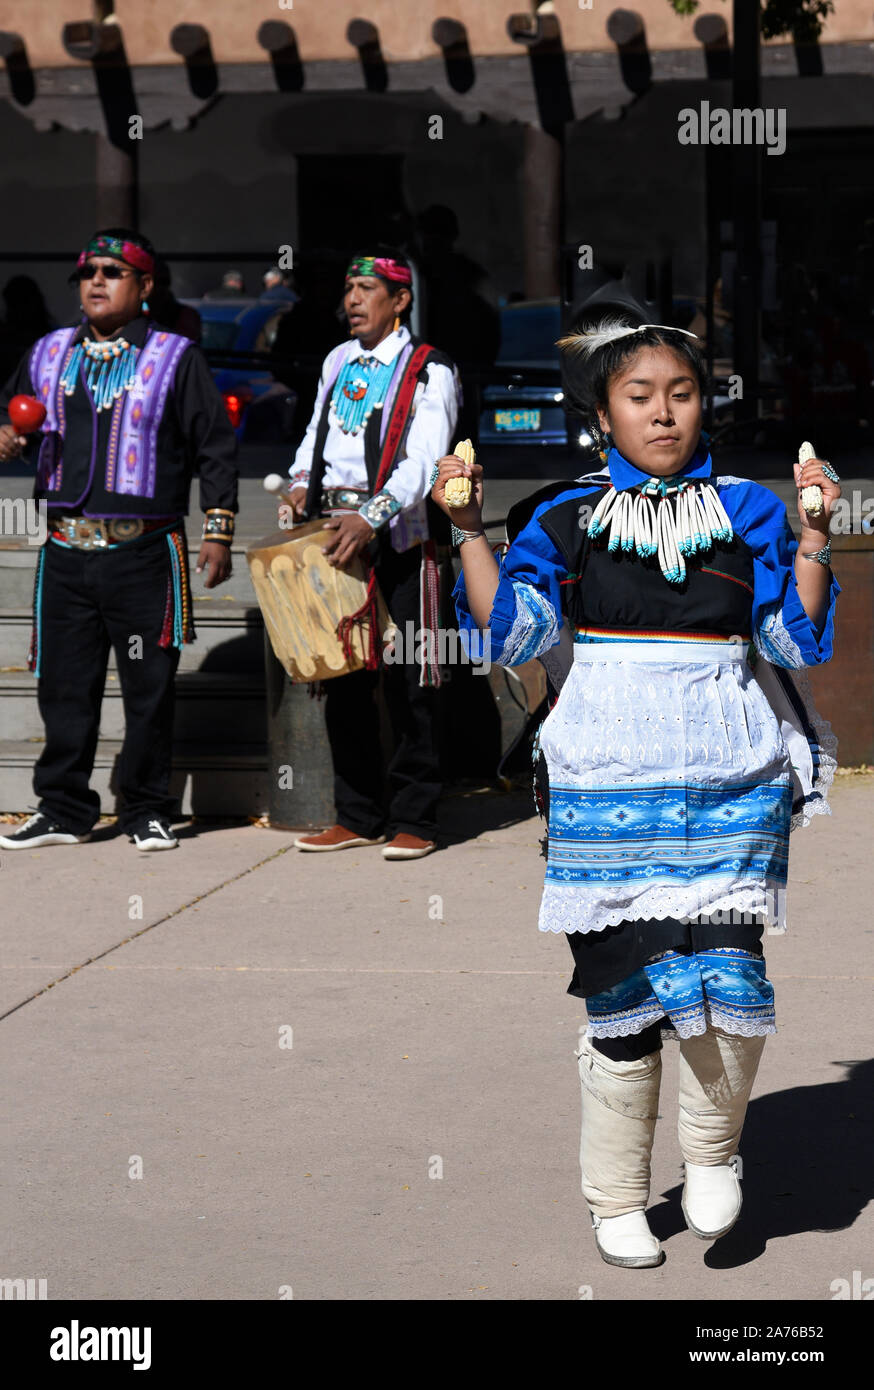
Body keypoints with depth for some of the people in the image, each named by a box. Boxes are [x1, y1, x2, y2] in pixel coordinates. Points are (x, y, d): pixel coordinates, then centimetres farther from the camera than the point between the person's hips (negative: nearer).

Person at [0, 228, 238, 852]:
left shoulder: (176, 358, 3)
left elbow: (216, 448, 2)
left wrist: (218, 531, -3)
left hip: (146, 553, -3)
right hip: (66, 552, 3)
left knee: (150, 687, 1)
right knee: (64, 684, 5)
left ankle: (147, 812, 12)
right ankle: (64, 810, 15)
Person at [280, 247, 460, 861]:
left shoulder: (429, 370, -5)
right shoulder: (338, 361, 16)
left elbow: (424, 461, -15)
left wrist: (372, 518, -27)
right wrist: (303, 483, 5)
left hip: (398, 539, -6)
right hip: (334, 534, 6)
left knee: (407, 684, -4)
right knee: (343, 682, 9)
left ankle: (414, 821, 3)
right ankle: (358, 816, 18)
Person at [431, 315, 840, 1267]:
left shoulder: (746, 510, 8)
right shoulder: (568, 516, 7)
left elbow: (796, 641, 2)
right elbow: (517, 634, -1)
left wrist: (813, 536, -9)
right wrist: (469, 529, -8)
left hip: (729, 779, 0)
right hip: (606, 784, 0)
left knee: (726, 977, -13)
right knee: (622, 990, 2)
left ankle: (712, 1149, 15)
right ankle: (616, 1200, 18)